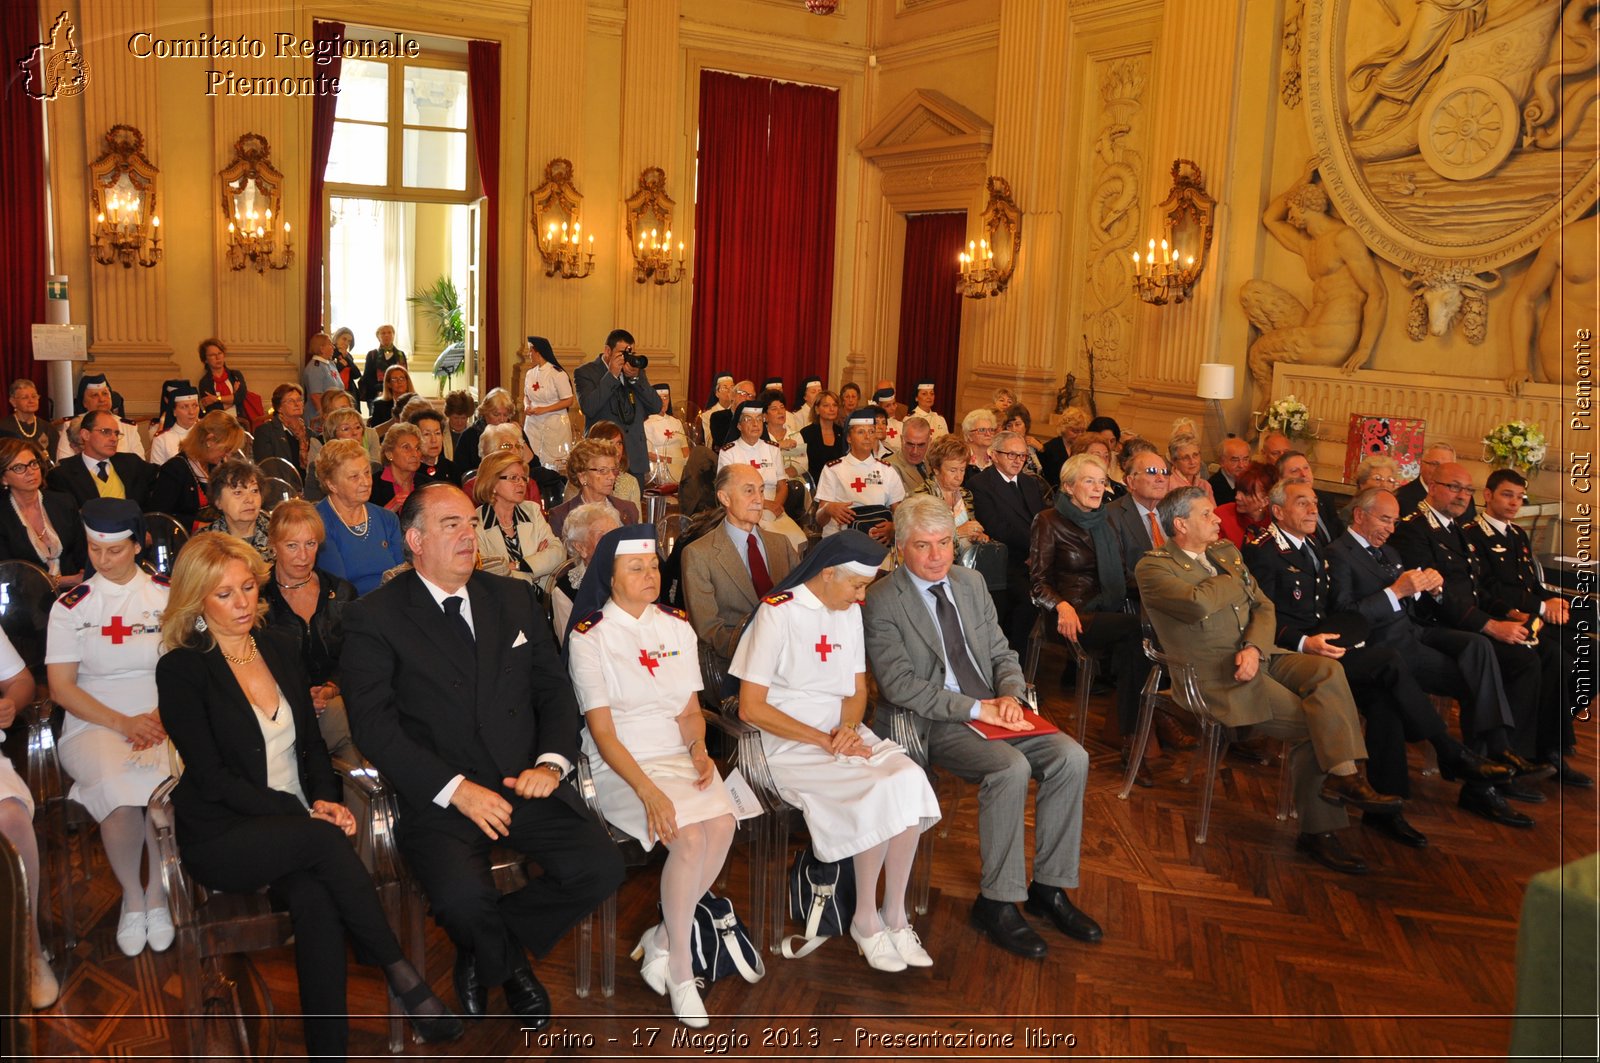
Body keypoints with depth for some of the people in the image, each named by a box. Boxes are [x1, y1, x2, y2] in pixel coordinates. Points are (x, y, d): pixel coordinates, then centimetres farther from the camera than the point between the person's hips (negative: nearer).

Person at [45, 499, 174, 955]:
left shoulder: (169, 596, 10)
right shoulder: (71, 606, 10)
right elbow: (61, 687, 3)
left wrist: (163, 716, -13)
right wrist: (123, 722, -10)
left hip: (161, 720, 0)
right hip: (94, 725, 0)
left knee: (166, 782, -34)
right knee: (116, 785, -33)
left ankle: (158, 892, -10)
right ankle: (131, 896, -8)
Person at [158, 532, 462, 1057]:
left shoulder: (278, 646, 12)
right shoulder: (180, 669, -5)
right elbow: (211, 776, -10)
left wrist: (326, 799, -6)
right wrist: (302, 814, -17)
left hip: (297, 825, 4)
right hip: (222, 837, -4)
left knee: (315, 900, -28)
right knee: (322, 839, -33)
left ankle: (330, 1048, -23)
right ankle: (401, 974, -23)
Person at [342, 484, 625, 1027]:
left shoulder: (515, 598, 14)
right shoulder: (373, 617, -1)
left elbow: (554, 688, 13)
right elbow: (375, 726, -9)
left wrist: (551, 762, -6)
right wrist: (456, 789, -18)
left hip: (526, 781, 4)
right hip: (439, 795, -4)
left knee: (600, 867, -17)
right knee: (463, 898, -31)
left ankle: (487, 951, 11)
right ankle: (508, 964, 9)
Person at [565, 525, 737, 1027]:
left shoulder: (676, 626, 10)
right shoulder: (589, 636, -6)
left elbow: (690, 708, 13)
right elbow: (602, 730, -11)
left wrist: (698, 749, -9)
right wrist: (647, 789, -22)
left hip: (679, 755, 5)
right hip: (621, 764, -5)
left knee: (723, 824, -25)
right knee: (689, 836, -28)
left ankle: (662, 940, -3)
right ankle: (680, 971, -8)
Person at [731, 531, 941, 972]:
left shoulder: (850, 611, 12)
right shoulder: (777, 613, -10)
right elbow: (751, 708, -13)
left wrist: (848, 728, -6)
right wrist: (824, 740, -16)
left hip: (844, 733, 6)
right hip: (790, 744, -6)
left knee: (908, 778, -24)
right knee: (877, 792, -29)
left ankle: (894, 915, -12)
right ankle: (867, 920, -8)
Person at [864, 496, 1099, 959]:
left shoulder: (971, 582, 12)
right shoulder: (881, 602, -9)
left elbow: (1001, 653, 15)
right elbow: (899, 684, -15)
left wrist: (1009, 695, -8)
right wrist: (975, 708, -19)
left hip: (996, 709, 7)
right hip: (935, 723, -6)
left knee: (1072, 758, -14)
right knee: (1010, 767, -30)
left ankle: (1049, 887, 0)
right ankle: (996, 902, -14)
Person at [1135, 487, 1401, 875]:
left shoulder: (1226, 551, 17)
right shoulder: (1153, 567, -6)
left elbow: (1264, 607, 13)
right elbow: (1198, 602, -24)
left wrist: (1254, 647, -9)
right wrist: (1236, 579, -3)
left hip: (1259, 655, 6)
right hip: (1218, 675, -6)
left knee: (1327, 670, -22)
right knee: (1314, 723, -21)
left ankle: (1342, 776, -20)